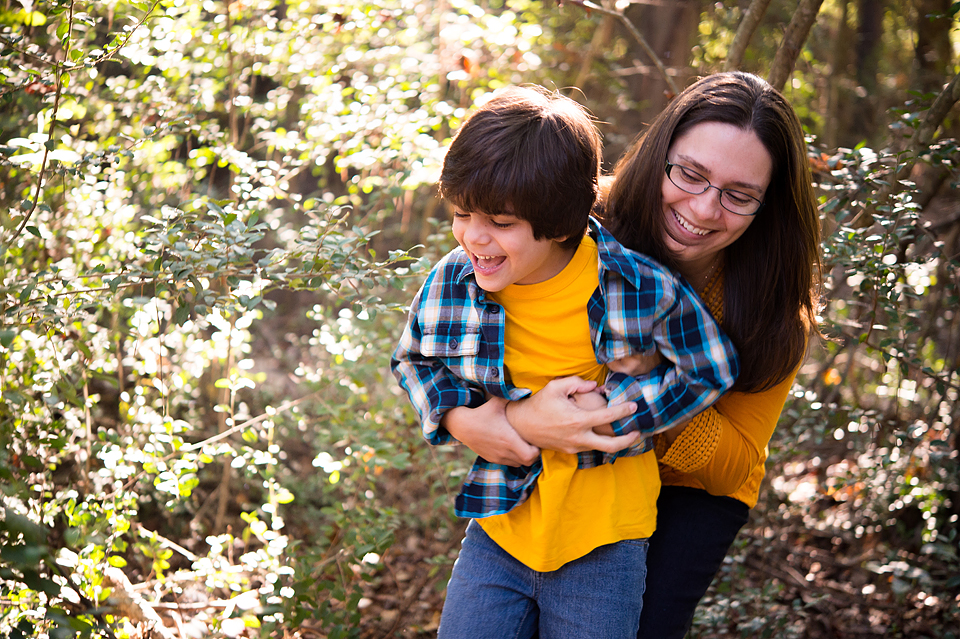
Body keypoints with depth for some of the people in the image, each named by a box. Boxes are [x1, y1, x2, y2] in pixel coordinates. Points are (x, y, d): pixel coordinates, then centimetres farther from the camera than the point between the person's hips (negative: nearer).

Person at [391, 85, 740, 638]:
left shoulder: (643, 289, -17)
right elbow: (413, 358, 12)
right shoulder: (452, 282, -8)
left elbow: (712, 370, -4)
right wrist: (458, 415, -8)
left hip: (603, 547, -2)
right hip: (500, 529, 3)